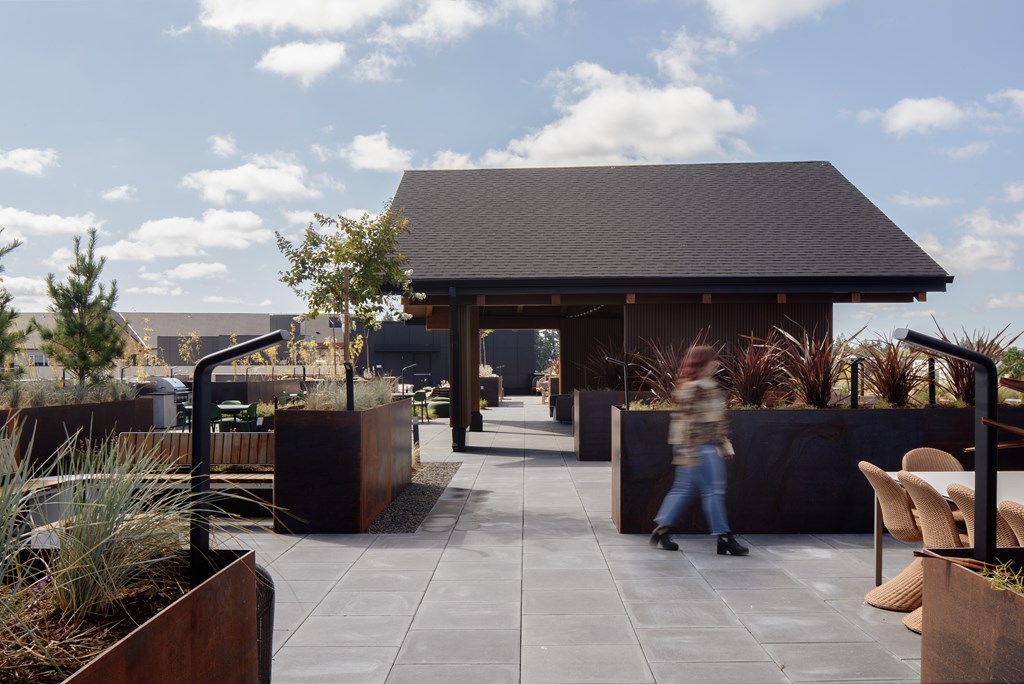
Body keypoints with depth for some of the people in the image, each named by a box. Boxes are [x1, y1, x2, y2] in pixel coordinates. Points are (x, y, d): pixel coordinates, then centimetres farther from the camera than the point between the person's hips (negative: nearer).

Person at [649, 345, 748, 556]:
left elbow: (717, 419, 21)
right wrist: (689, 451, -22)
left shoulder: (710, 386, 14)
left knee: (684, 489, 13)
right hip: (698, 447, -10)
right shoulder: (690, 389, -16)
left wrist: (724, 444, 23)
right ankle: (724, 537, 3)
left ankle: (662, 529, 20)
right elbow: (687, 421, -20)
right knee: (712, 490, -4)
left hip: (710, 447, 10)